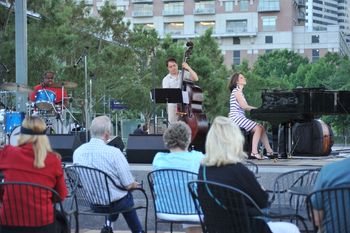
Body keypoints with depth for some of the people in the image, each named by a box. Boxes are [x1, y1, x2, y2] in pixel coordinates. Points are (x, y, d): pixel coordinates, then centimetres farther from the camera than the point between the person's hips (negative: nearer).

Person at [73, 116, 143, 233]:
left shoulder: (78, 151, -10)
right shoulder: (114, 152, -26)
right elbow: (128, 185, -20)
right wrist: (135, 184, 4)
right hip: (113, 203, -4)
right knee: (127, 195, 30)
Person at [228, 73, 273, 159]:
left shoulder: (240, 91, 23)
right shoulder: (236, 91, -6)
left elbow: (245, 107, 15)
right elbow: (243, 106, -15)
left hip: (241, 117, 9)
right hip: (236, 117, -9)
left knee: (261, 127, 1)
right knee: (258, 128, -20)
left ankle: (269, 151, -3)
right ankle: (254, 152, -24)